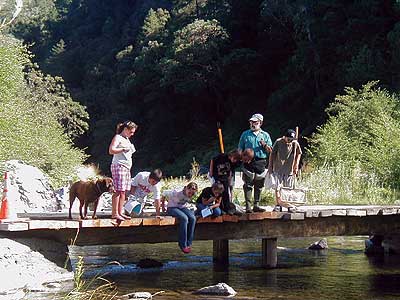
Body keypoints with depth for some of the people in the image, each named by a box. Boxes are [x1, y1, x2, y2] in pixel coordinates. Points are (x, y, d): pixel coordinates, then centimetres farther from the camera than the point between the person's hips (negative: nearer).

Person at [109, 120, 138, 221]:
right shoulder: (117, 138, -4)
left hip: (126, 167, 9)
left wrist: (131, 150, 16)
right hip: (119, 165, -9)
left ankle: (120, 212, 8)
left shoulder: (127, 140, 22)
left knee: (123, 191, 6)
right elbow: (111, 150, -16)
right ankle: (114, 213, -15)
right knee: (118, 190, -13)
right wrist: (123, 149, -17)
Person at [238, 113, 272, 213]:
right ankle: (248, 206, -10)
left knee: (259, 185, 4)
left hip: (261, 162, 2)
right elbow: (240, 149, 12)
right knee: (248, 184, -9)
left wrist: (264, 145, -8)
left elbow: (270, 151, 11)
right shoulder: (245, 134, 11)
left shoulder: (265, 135, 13)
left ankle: (256, 205, 11)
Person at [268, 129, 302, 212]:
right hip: (278, 169, -1)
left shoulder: (295, 144, -2)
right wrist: (270, 167, 4)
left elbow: (298, 154, 14)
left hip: (290, 169, 1)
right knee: (277, 188, -4)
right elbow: (272, 154, 2)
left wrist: (296, 166, 9)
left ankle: (290, 205, 13)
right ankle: (278, 205, 2)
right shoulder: (278, 142, -7)